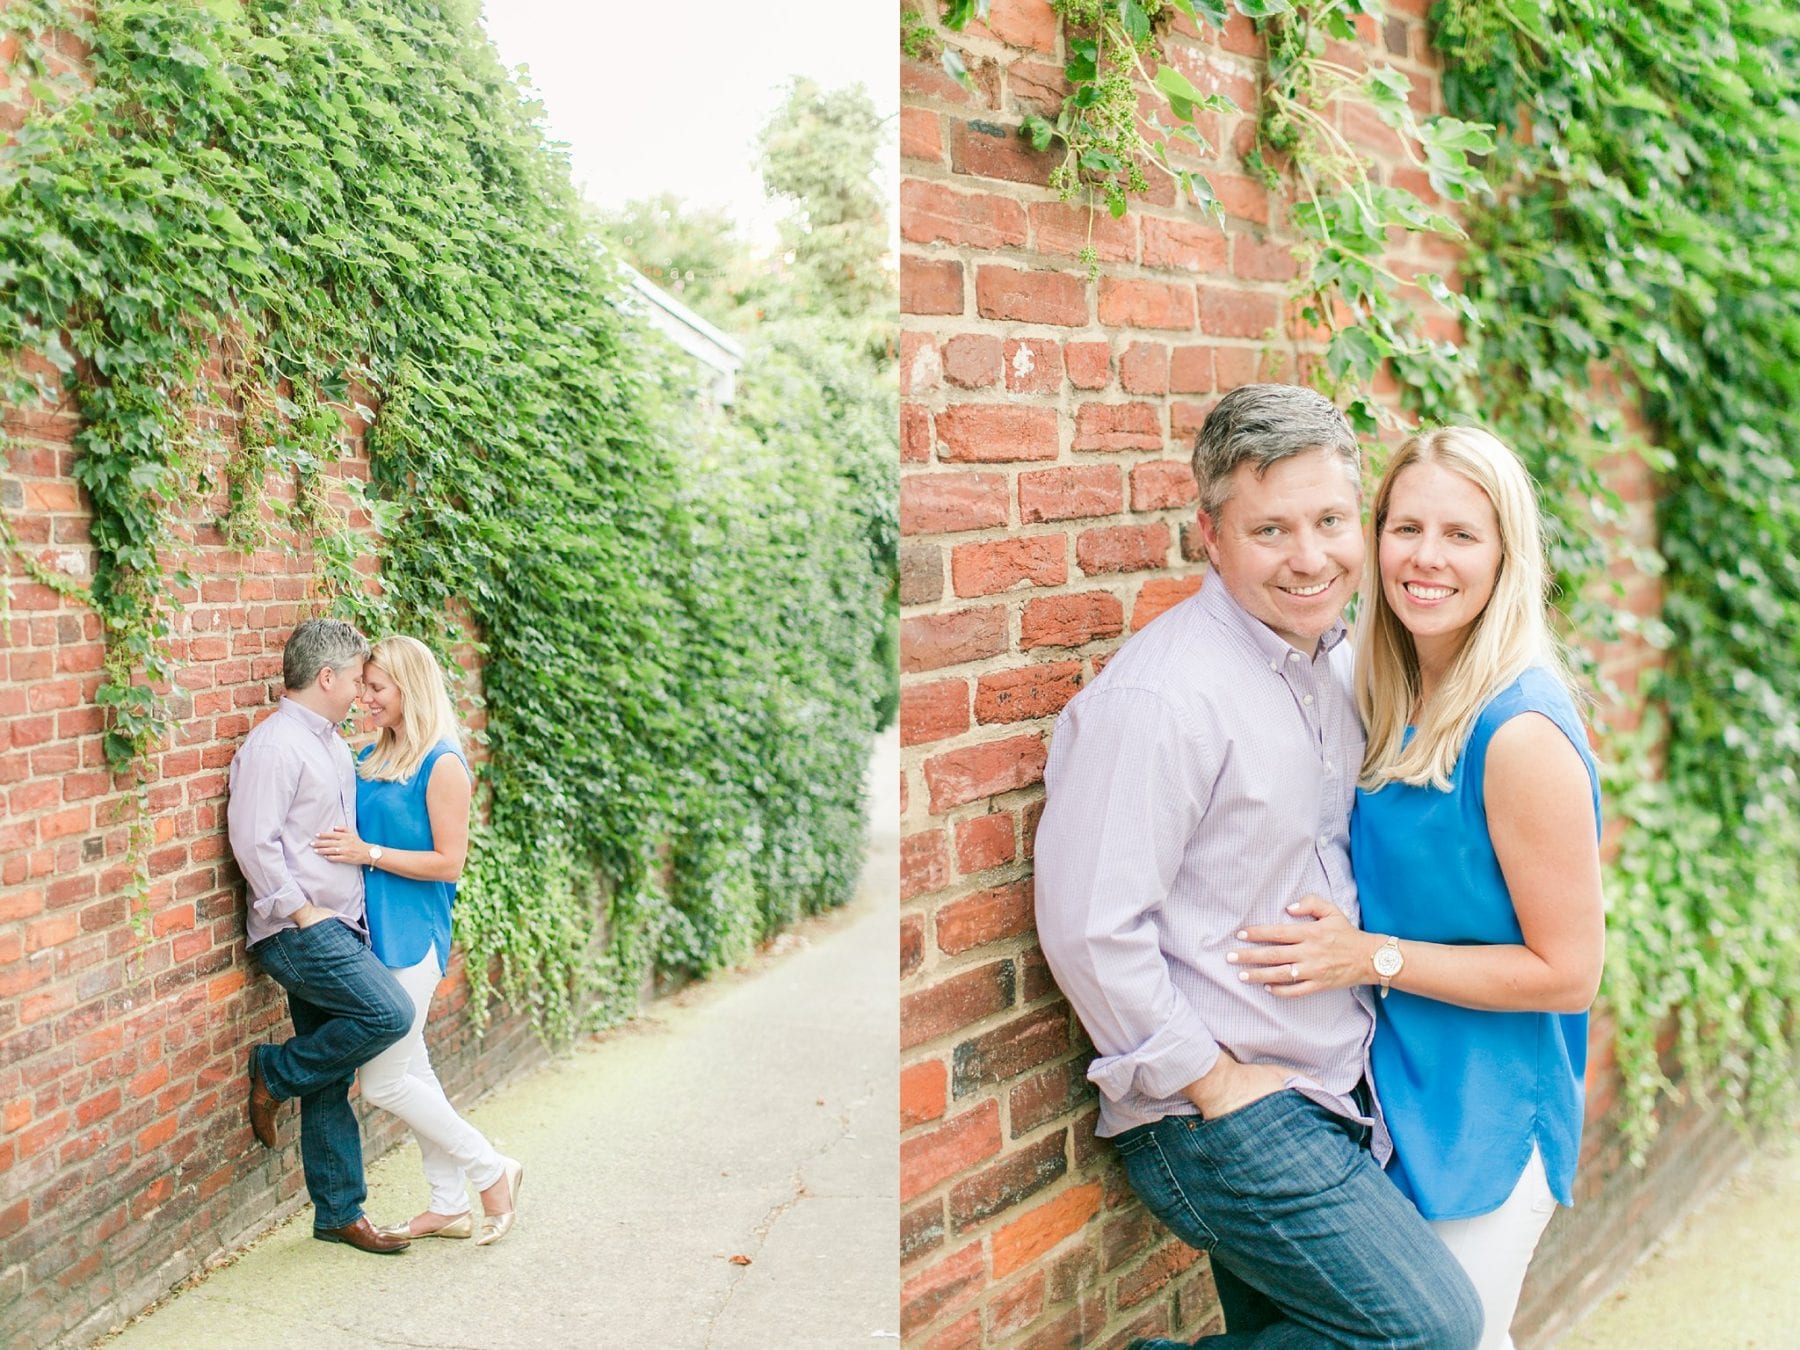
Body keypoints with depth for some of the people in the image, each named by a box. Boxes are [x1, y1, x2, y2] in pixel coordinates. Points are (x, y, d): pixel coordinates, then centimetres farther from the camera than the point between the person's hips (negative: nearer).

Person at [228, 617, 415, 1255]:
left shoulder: (331, 743, 18)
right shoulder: (274, 744, -12)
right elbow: (253, 841, -20)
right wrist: (302, 911, -18)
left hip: (339, 928, 9)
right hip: (298, 931, -9)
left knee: (330, 1082, 10)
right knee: (388, 1012, -22)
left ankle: (340, 1213, 17)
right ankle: (275, 1073, 0)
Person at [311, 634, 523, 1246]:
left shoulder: (442, 764, -12)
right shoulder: (370, 757, 10)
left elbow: (449, 862, -15)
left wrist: (369, 853, -19)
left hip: (411, 936, -8)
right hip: (372, 929, 8)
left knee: (385, 1081, -6)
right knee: (409, 1070, 13)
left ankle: (492, 1172, 10)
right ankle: (449, 1206, 23)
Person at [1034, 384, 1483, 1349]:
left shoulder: (1337, 663, 7)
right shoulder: (1162, 696, -21)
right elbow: (1088, 929, -23)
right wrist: (1212, 1081, -16)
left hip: (1332, 1090, 8)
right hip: (1217, 1116, -8)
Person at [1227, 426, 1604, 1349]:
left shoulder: (1521, 733, -23)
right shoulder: (1402, 703, 1)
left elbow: (1570, 972, -19)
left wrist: (1375, 958, -20)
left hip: (1486, 1122, -8)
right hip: (1401, 1097, 8)